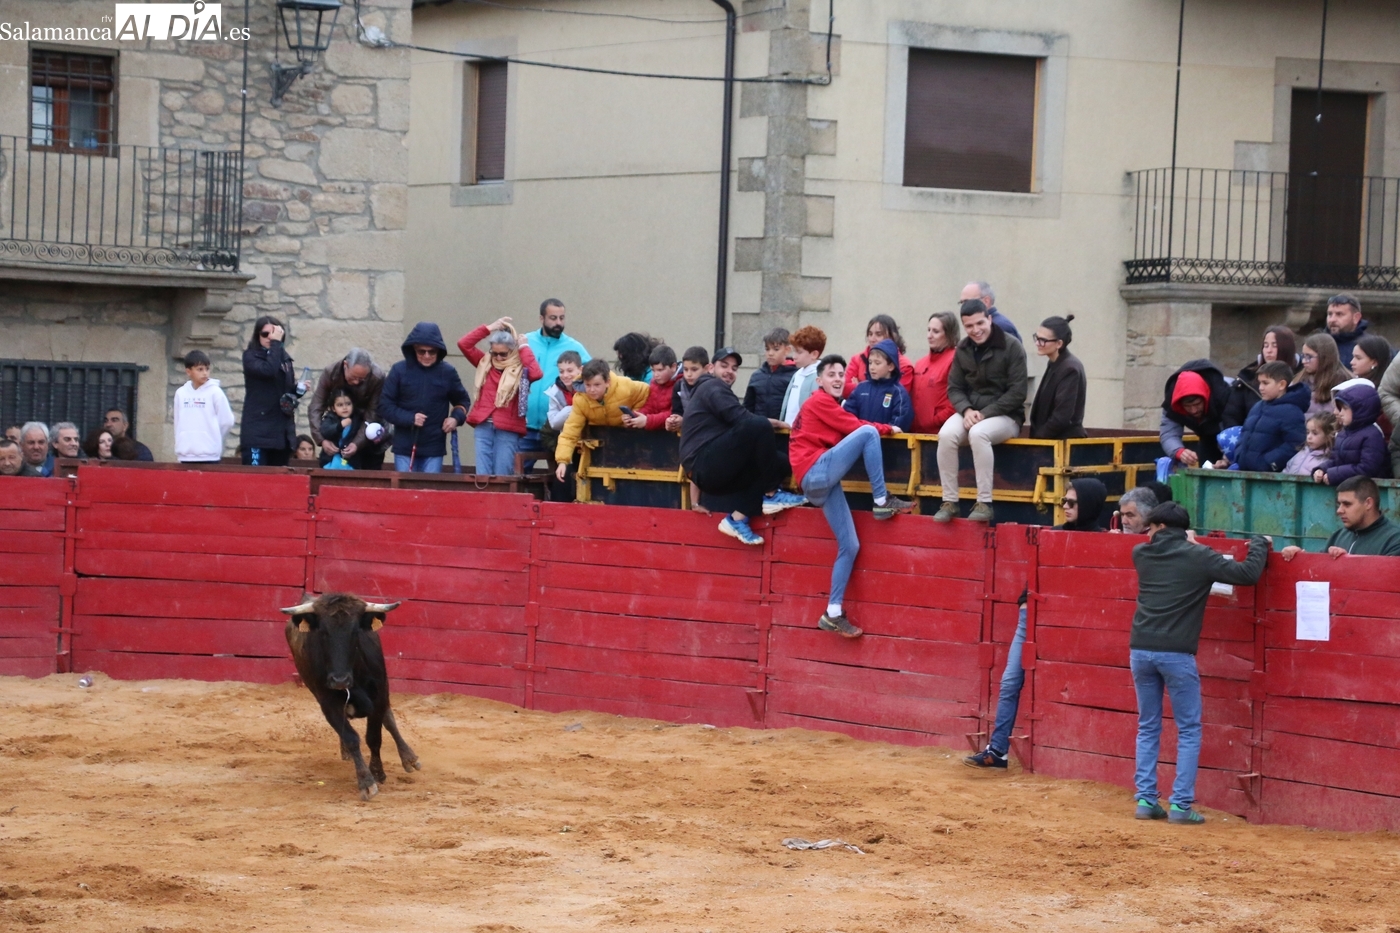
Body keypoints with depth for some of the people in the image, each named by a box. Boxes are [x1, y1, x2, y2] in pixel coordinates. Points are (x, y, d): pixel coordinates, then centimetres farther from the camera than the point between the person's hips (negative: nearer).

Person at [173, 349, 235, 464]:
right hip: (186, 455, 3)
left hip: (209, 455, -3)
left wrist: (213, 438, 7)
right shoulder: (180, 393, 8)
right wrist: (179, 447, 10)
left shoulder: (215, 392, -2)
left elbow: (227, 421, -1)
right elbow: (178, 423, 13)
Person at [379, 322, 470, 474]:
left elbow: (463, 401, 16)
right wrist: (410, 418, -15)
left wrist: (456, 418, -4)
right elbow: (385, 406, -1)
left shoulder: (447, 372, 1)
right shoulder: (400, 370, -4)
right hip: (405, 448, -1)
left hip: (434, 449, 1)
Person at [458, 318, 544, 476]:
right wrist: (488, 328, 3)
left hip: (508, 431, -3)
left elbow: (537, 374, -19)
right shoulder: (485, 363, 12)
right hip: (483, 427, 3)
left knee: (502, 478, -2)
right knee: (482, 476, -1)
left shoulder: (521, 370, 1)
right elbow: (463, 344, 7)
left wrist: (524, 348, -8)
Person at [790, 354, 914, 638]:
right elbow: (855, 426, -5)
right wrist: (887, 428, 5)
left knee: (850, 546, 3)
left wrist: (878, 429, 3)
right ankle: (882, 502, -16)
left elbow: (848, 428, 18)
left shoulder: (828, 406, 28)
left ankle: (833, 614, 3)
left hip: (822, 483, 9)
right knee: (868, 433, -20)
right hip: (817, 473, -9)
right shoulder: (819, 401, -1)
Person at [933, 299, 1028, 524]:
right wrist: (966, 410, -13)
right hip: (970, 412, 5)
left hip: (1004, 415, -4)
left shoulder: (1011, 347, -9)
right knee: (946, 434, -28)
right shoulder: (963, 350, 7)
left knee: (978, 433, -37)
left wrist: (985, 413, -19)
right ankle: (949, 501, -21)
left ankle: (984, 503, -31)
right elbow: (954, 388, 9)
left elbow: (1017, 393, -12)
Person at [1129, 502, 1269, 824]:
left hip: (1140, 650, 4)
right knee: (1188, 731, 5)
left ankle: (1145, 800, 10)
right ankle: (1180, 805, -1)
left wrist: (1185, 542, 38)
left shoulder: (1141, 554, 7)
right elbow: (1247, 574, -6)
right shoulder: (1198, 557, -4)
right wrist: (1259, 544, 10)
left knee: (1148, 728, 15)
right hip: (1176, 654, -4)